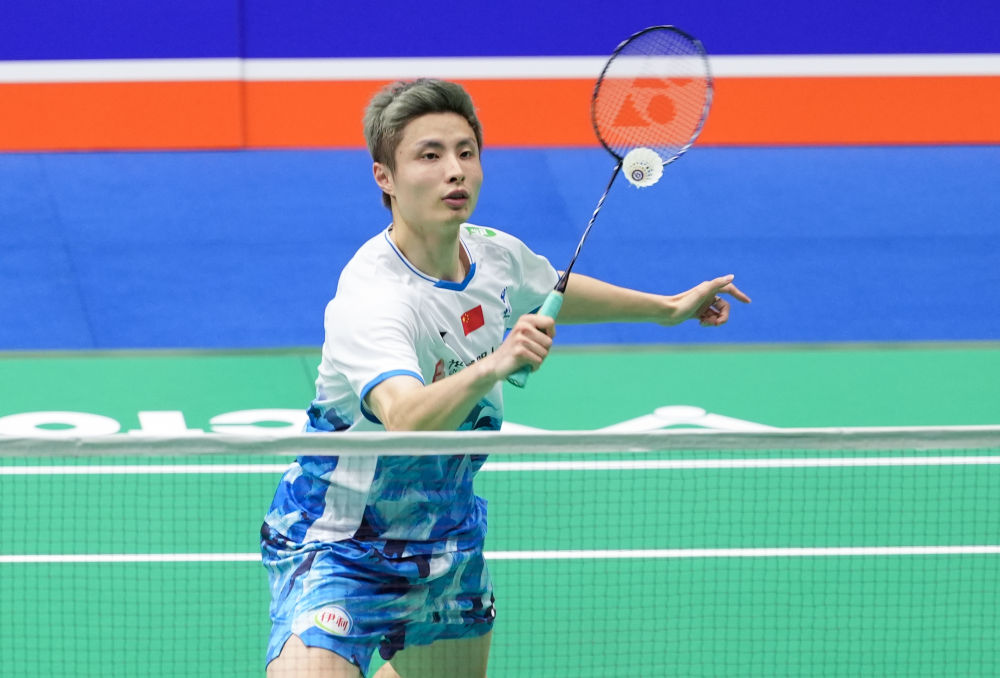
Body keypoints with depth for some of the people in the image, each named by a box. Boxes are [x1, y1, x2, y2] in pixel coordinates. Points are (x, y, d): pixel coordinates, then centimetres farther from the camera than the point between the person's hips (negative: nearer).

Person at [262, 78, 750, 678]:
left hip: (448, 533, 8)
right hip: (338, 543, -8)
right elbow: (407, 421, -49)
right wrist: (493, 365, -64)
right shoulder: (371, 298, -31)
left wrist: (668, 307, 31)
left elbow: (552, 291, 21)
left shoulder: (497, 255, -5)